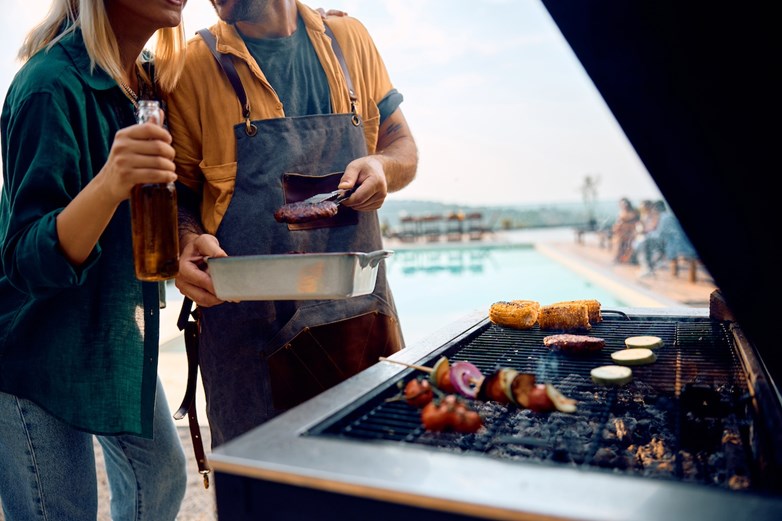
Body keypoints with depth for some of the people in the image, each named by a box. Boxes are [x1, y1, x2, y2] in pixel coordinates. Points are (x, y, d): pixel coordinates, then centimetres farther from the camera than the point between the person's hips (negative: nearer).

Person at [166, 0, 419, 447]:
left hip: (362, 310, 3)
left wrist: (381, 166, -8)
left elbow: (403, 146, 14)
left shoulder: (350, 40, 8)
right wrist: (187, 244, -19)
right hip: (249, 326, -2)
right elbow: (176, 190, 2)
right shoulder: (195, 63, 0)